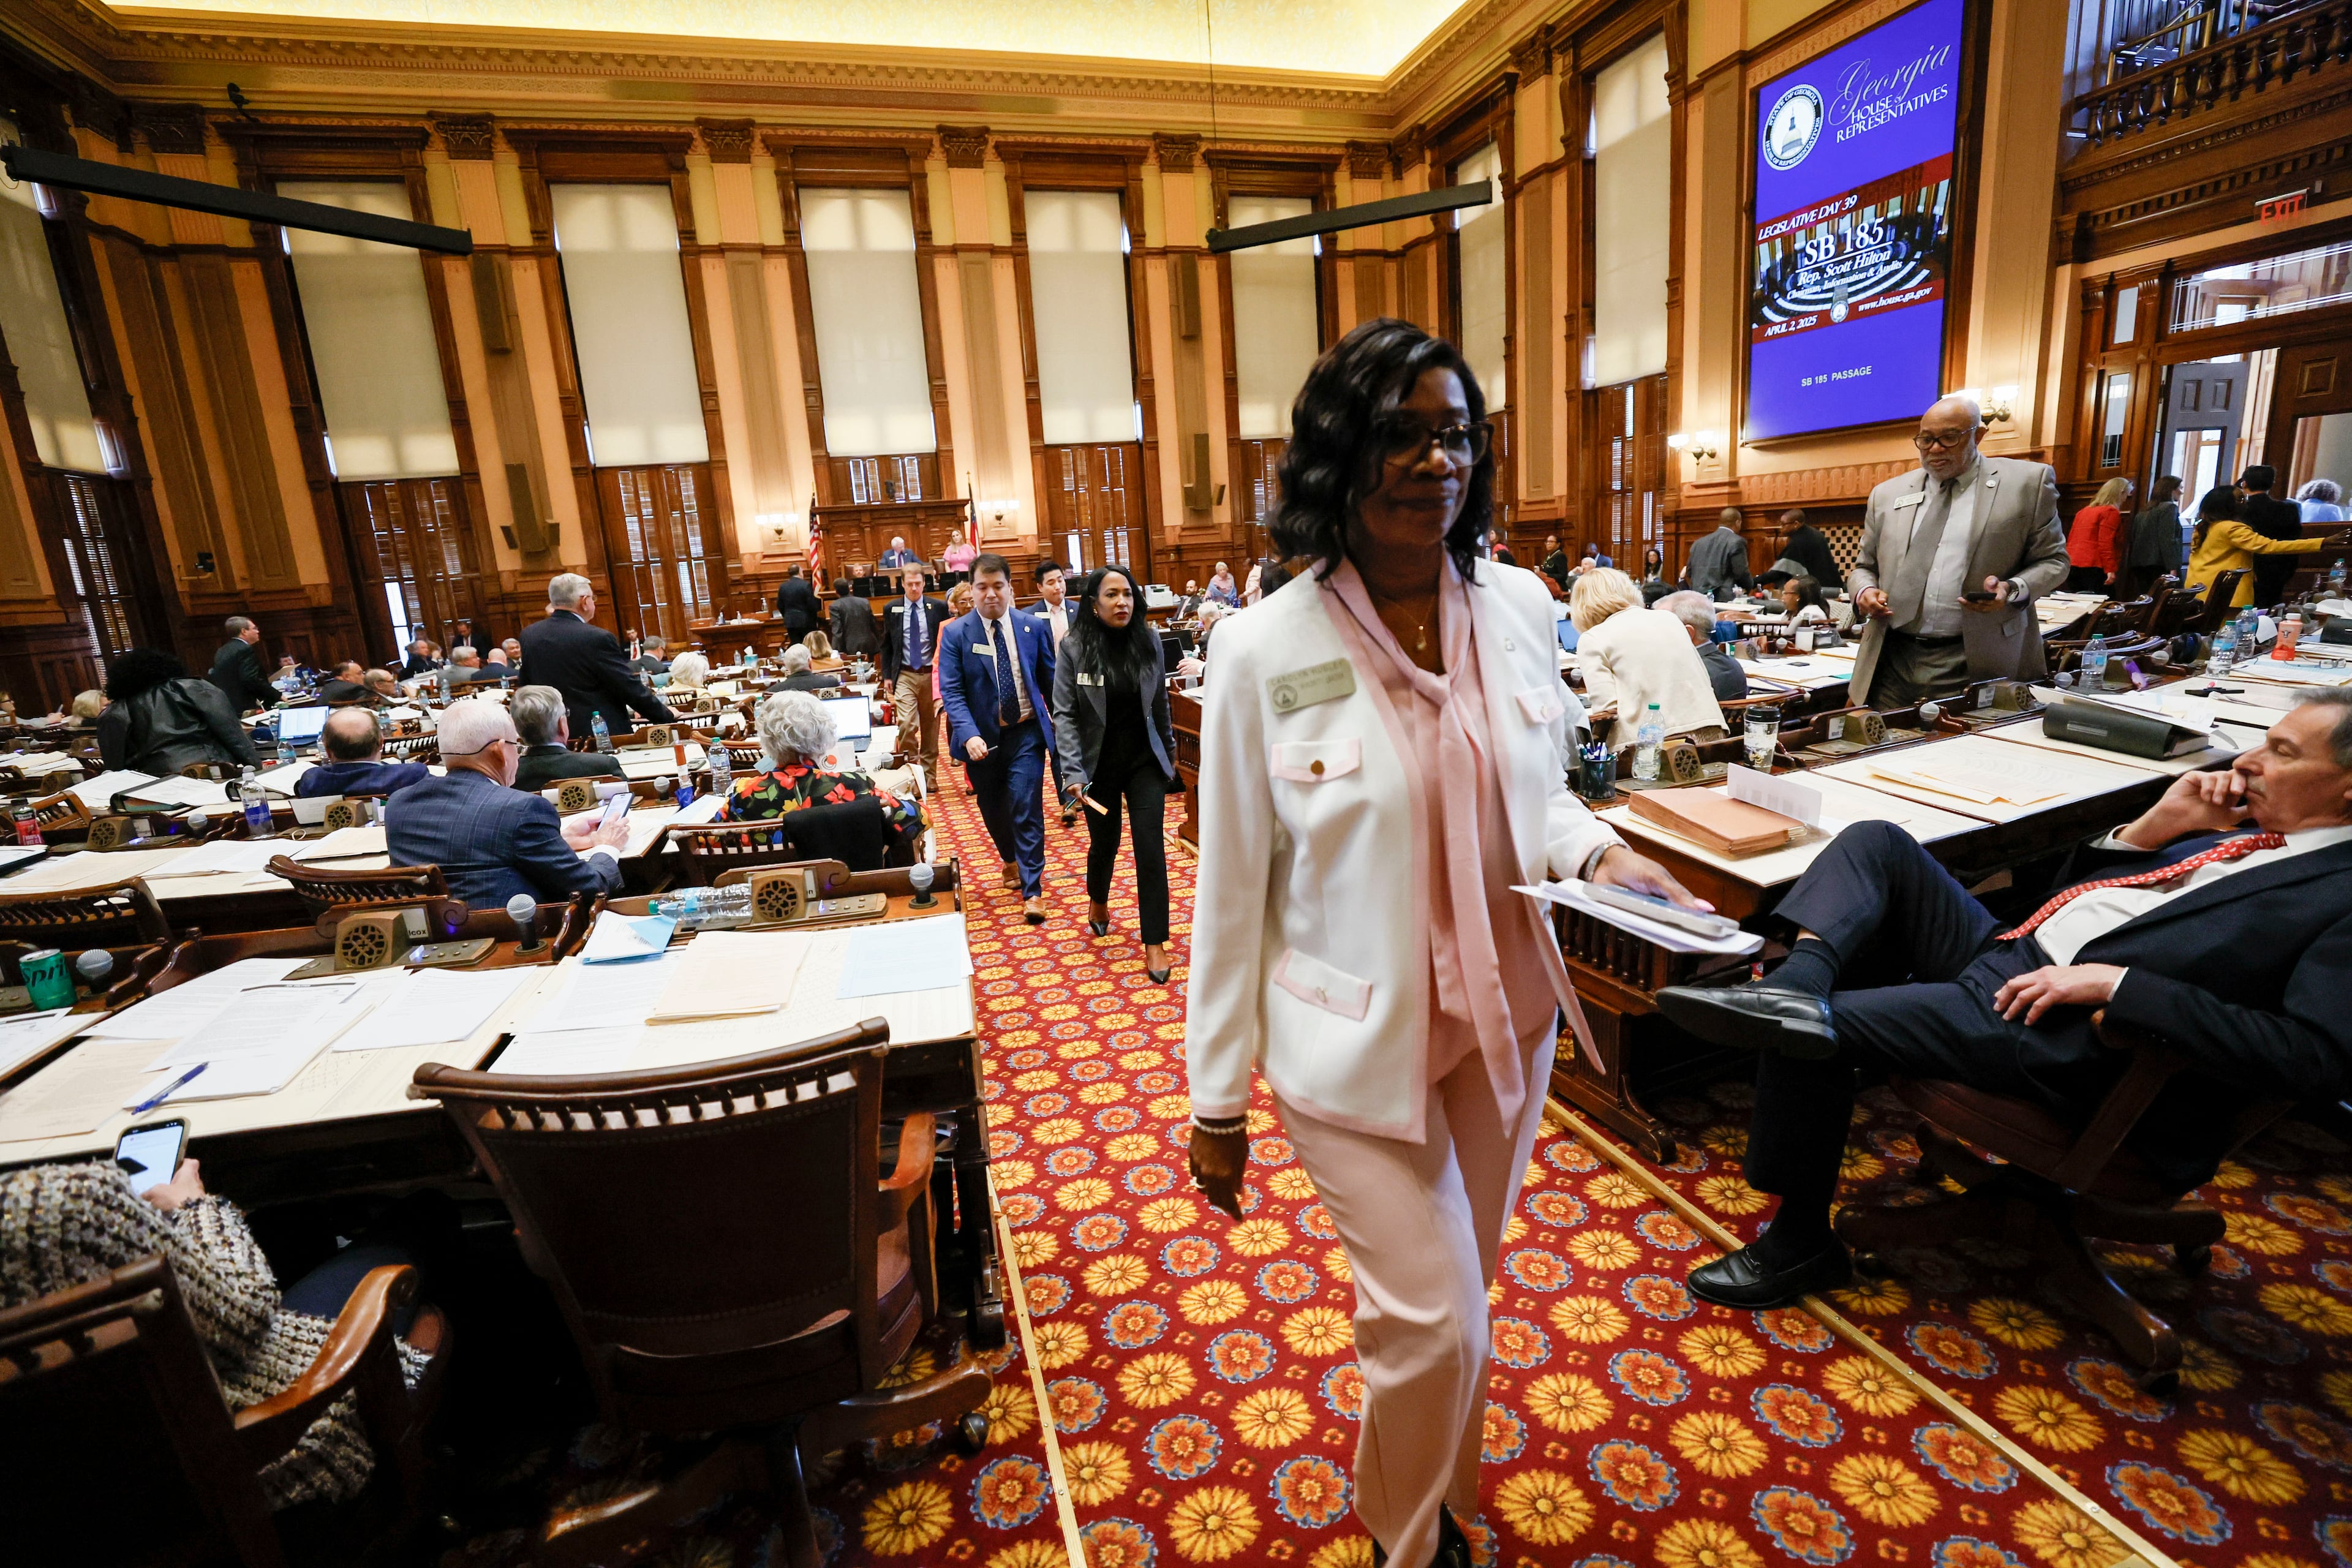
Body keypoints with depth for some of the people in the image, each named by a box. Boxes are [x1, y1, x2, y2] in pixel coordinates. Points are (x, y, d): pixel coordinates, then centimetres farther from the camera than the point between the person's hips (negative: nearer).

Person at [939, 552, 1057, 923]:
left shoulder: (1033, 627, -1)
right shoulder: (955, 633, -6)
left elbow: (1050, 680, 5)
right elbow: (951, 691, -12)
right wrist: (969, 735, -26)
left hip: (1026, 732, -1)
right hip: (982, 737, 1)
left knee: (1026, 808, -9)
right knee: (993, 809, 16)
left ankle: (1032, 890, 1)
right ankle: (1011, 861, 45)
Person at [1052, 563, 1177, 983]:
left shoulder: (1149, 640, -4)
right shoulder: (1073, 647, -12)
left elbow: (1160, 703, 7)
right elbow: (1064, 714, -13)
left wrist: (1168, 749, 16)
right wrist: (1073, 772, -21)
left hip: (1145, 760, 1)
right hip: (1099, 763, -1)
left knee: (1151, 848, -5)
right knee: (1104, 841, 15)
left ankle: (1155, 943, 5)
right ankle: (1098, 900, 49)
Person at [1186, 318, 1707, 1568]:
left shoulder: (1519, 608, -4)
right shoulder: (1265, 651, -16)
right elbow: (1232, 889, -10)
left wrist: (1598, 852, -13)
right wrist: (1216, 1100, -5)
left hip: (1503, 1015, 5)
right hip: (1353, 1041, -4)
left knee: (1455, 1302, 22)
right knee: (1436, 1323, 4)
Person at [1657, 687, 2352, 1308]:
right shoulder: (2242, 828, 17)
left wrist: (2115, 982, -24)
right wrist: (2155, 824, 6)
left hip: (2066, 1029, -8)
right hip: (2006, 950, 8)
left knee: (1815, 1031, -19)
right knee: (1876, 840, -6)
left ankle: (1801, 1243, 2)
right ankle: (1797, 984, -29)